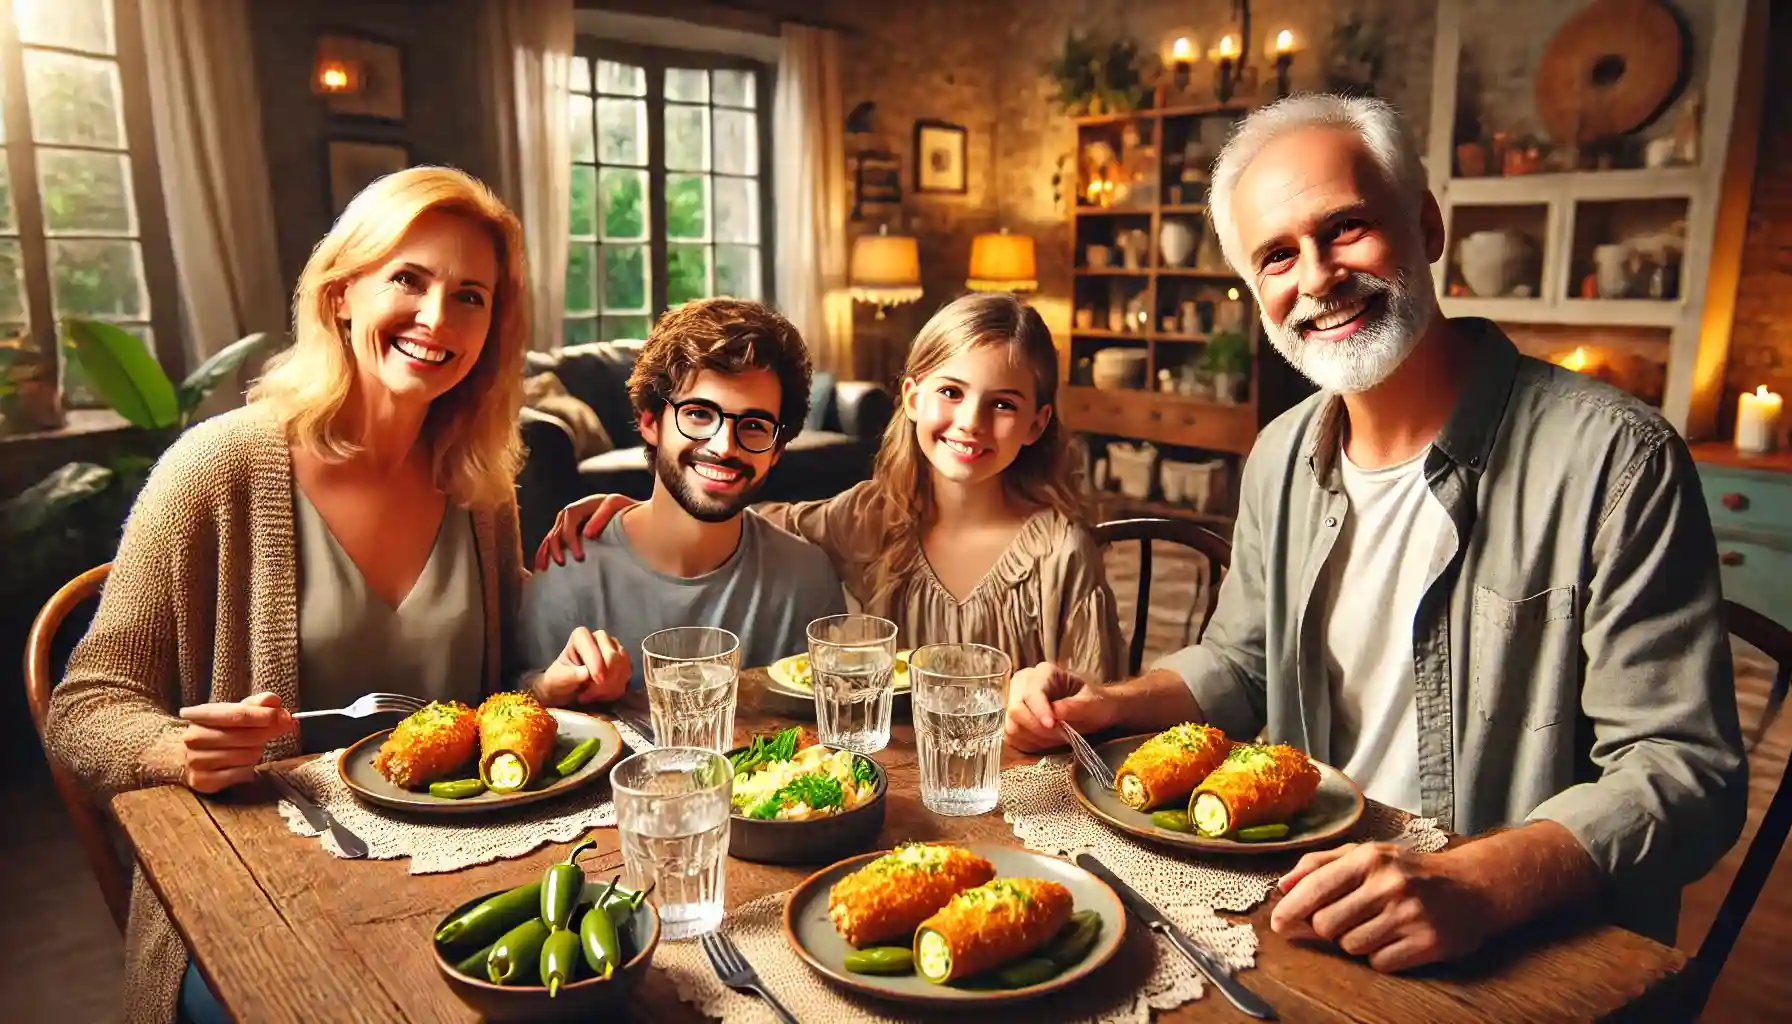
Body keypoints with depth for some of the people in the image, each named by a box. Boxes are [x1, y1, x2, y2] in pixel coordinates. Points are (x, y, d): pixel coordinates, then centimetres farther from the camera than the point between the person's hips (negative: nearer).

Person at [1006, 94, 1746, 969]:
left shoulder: (1613, 458, -14)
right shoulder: (1281, 459, 5)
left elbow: (1684, 768, -15)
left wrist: (1472, 887, -32)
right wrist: (1109, 704, -3)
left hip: (1536, 961, -5)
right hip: (1306, 914, 6)